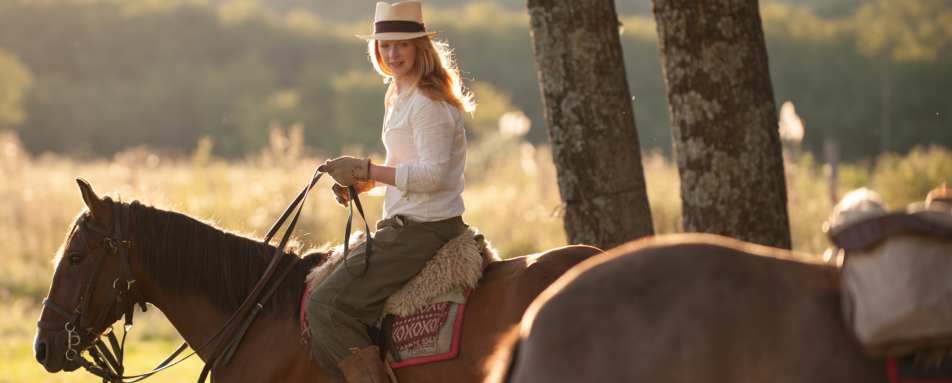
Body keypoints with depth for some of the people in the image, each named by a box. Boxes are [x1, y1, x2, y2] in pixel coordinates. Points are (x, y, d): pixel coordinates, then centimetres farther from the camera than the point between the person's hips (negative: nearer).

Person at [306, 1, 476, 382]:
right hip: (403, 225, 11)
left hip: (424, 229, -11)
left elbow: (432, 175, -23)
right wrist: (360, 181, 8)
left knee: (326, 306, -19)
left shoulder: (428, 102, -14)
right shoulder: (400, 96, 17)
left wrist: (366, 169, -19)